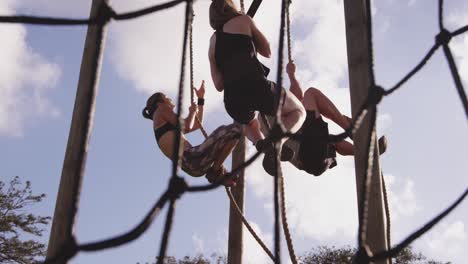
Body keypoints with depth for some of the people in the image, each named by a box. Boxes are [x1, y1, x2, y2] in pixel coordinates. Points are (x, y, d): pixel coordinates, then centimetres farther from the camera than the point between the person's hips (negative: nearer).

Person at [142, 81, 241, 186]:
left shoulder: (168, 126, 31)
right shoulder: (160, 111, 6)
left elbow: (197, 125, 38)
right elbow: (187, 127, -6)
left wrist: (200, 99, 38)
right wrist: (192, 111, 13)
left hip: (191, 166, 10)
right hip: (189, 159, -10)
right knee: (235, 129, -13)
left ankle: (215, 170, 12)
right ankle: (216, 171, -9)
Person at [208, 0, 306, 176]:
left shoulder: (213, 42, 24)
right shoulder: (243, 20, 14)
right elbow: (267, 51, 21)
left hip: (232, 100, 4)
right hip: (255, 85, -4)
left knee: (248, 122, 40)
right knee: (299, 112, 22)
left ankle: (260, 142, 5)